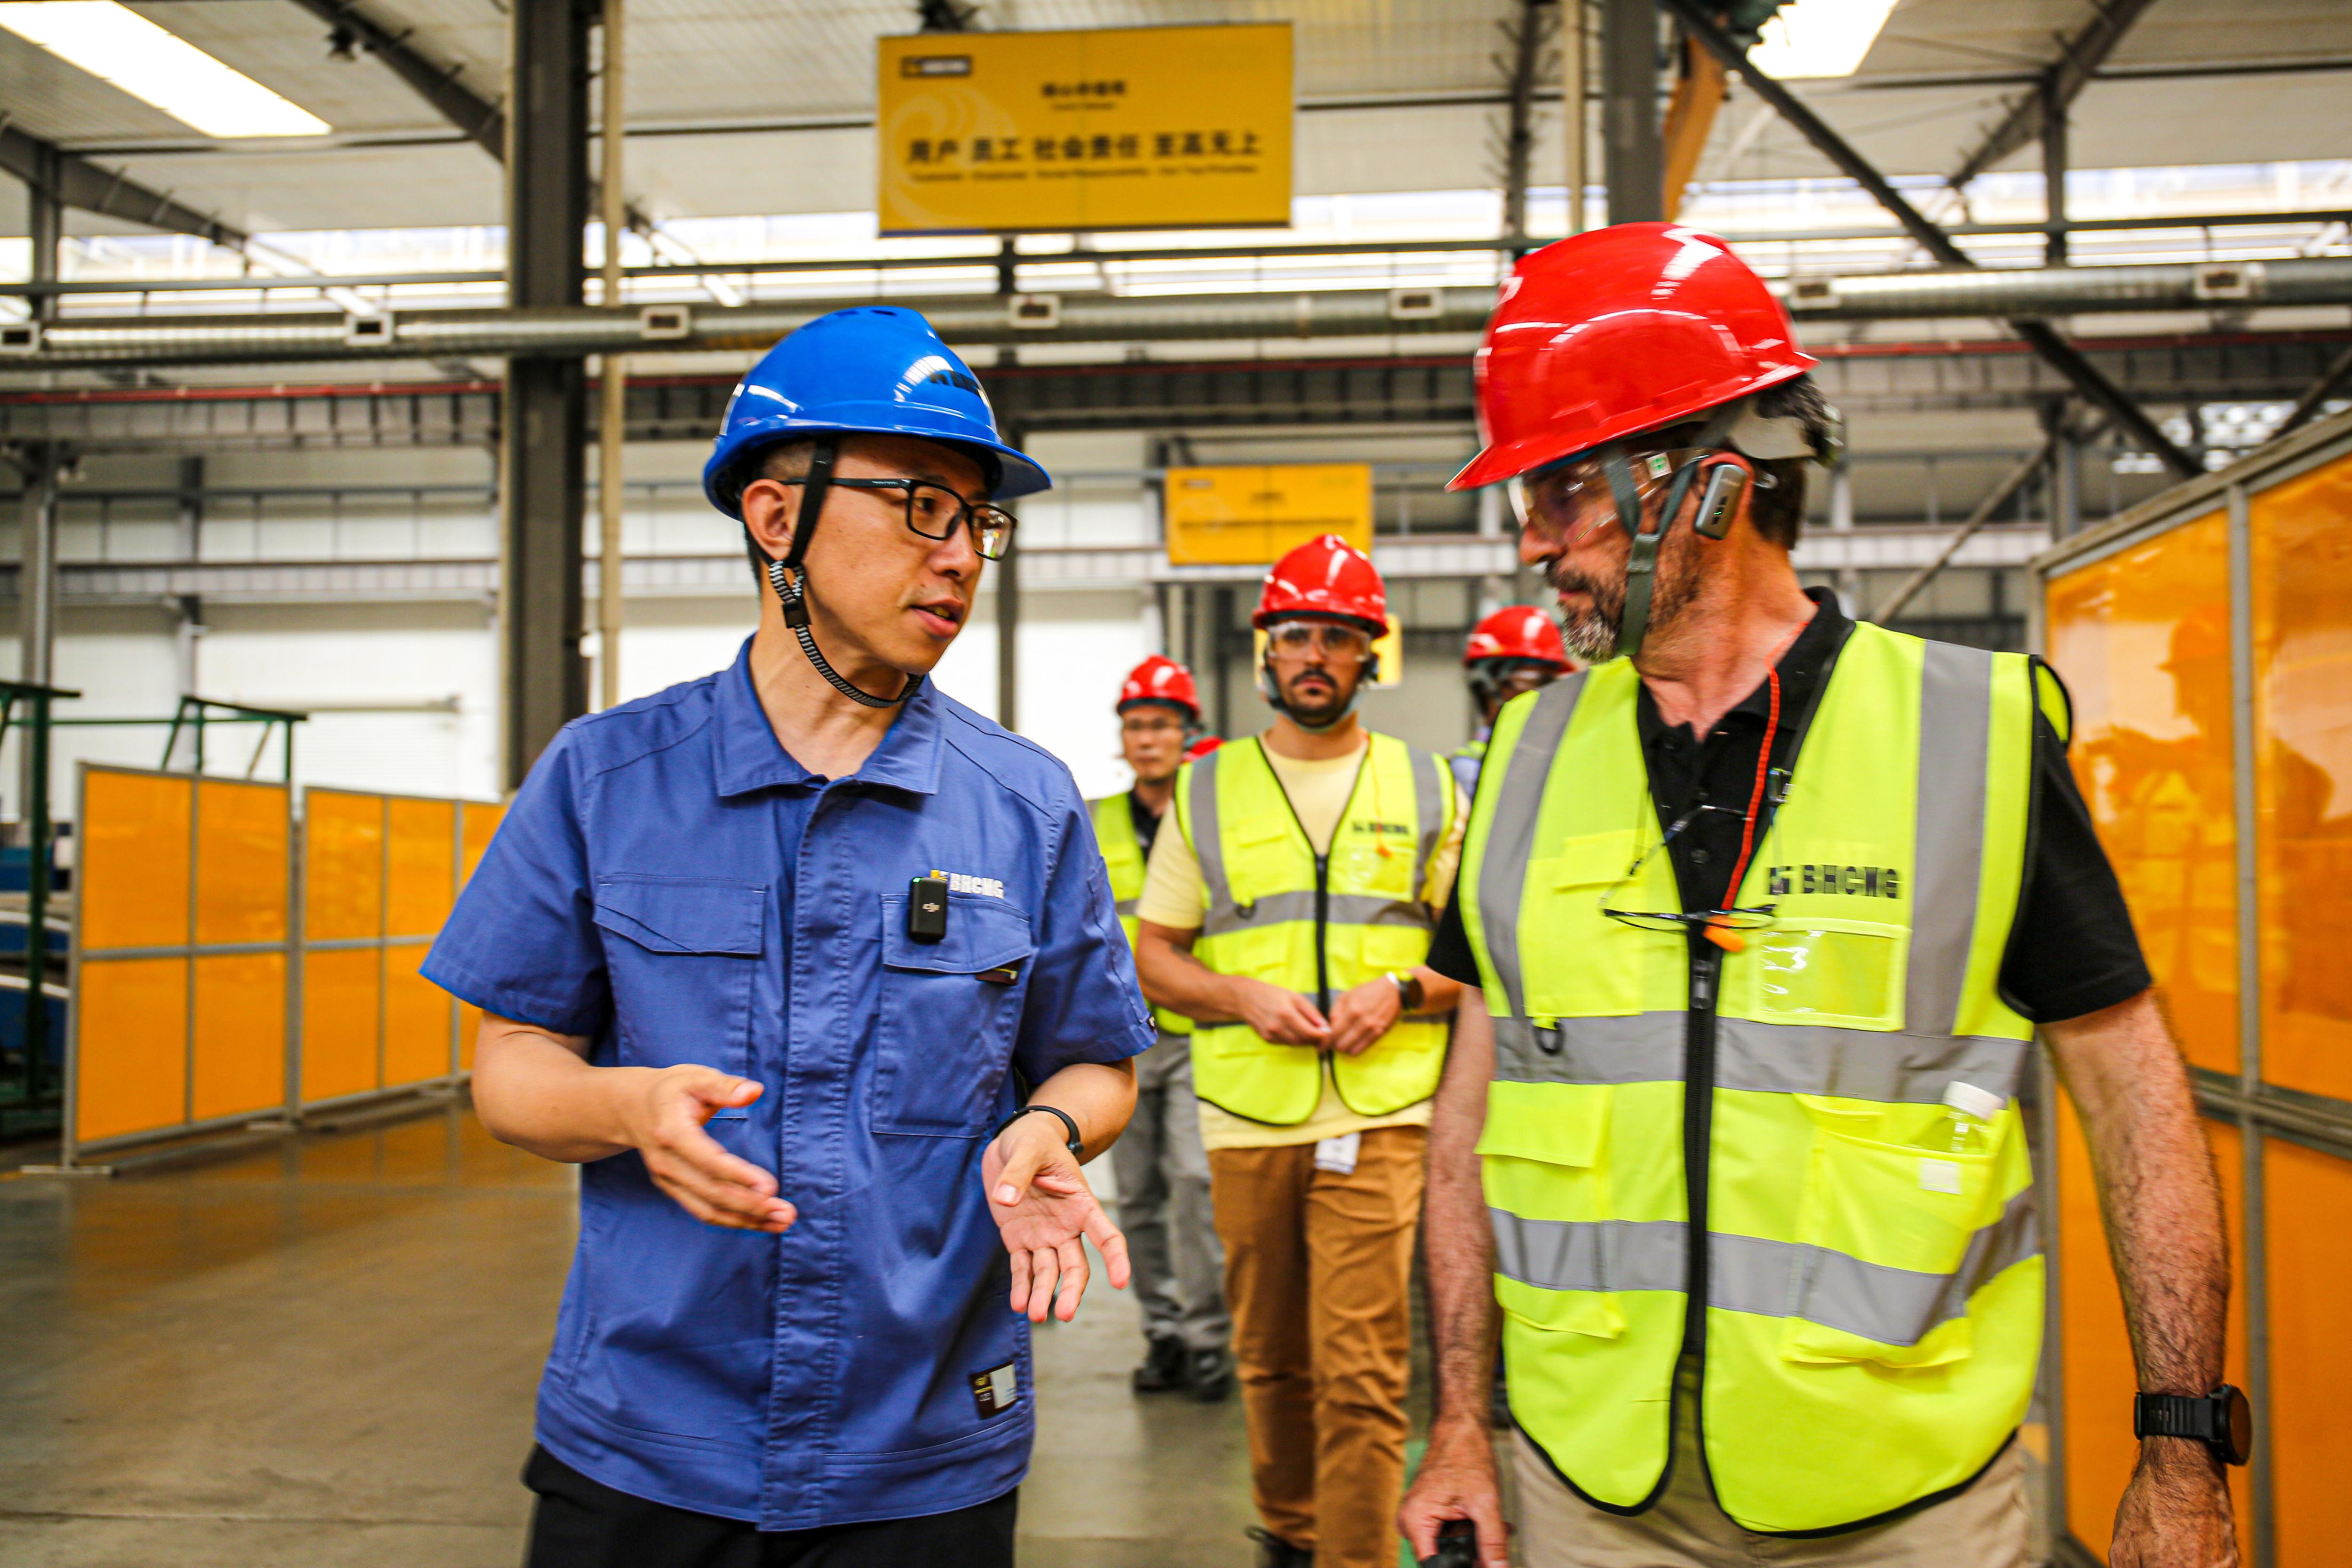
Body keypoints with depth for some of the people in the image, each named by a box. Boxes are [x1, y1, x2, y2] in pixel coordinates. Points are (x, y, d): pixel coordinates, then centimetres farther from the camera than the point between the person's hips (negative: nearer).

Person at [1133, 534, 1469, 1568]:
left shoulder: (1426, 789, 9)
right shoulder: (1207, 790, 9)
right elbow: (1154, 957, 10)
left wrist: (1401, 992, -9)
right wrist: (1243, 997, -8)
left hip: (1382, 1114, -2)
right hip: (1248, 1117, 2)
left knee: (1362, 1368, -9)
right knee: (1270, 1356, 13)